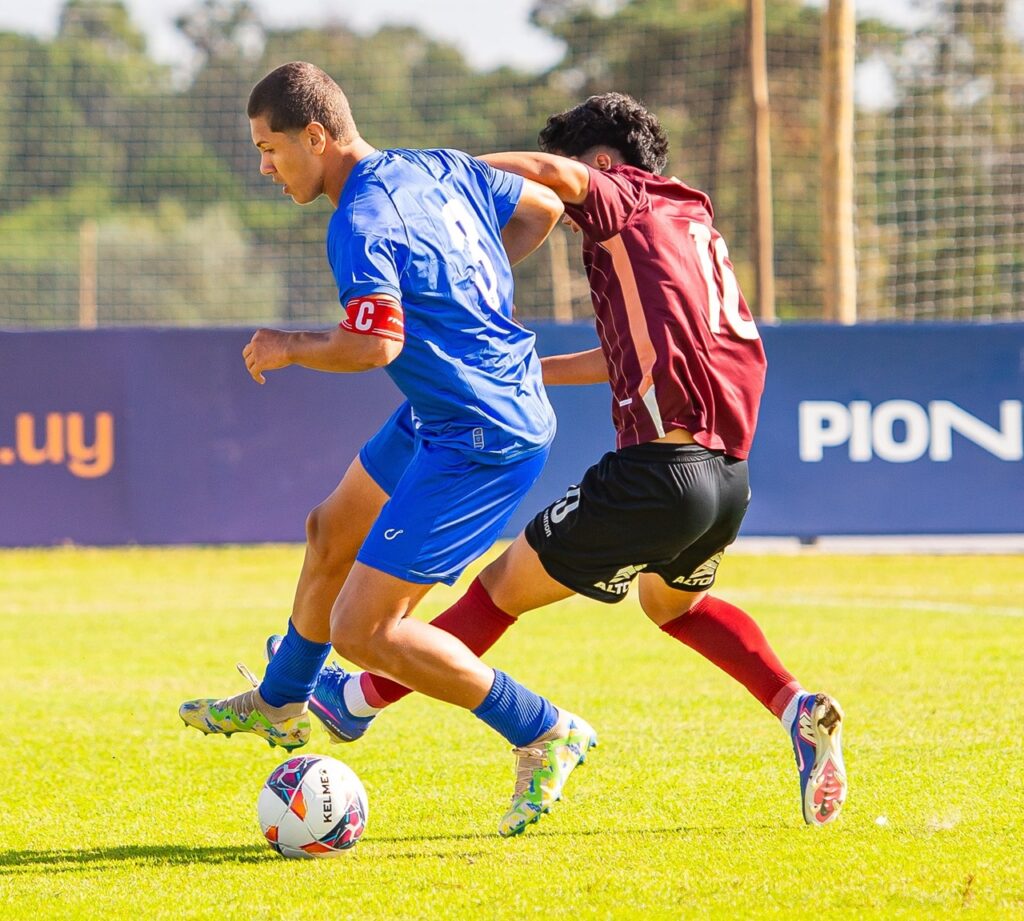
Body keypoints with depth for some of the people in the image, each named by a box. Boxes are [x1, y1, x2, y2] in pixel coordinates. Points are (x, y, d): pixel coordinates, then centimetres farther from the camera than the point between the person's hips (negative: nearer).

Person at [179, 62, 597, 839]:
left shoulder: (360, 222, -22)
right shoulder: (442, 168, 5)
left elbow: (377, 343, -31)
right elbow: (542, 208, 18)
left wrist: (290, 348, -12)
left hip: (479, 440, -10)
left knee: (362, 631, -8)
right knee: (332, 530, 28)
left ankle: (544, 736, 1)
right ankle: (280, 705, 49)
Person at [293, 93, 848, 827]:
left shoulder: (626, 198, 2)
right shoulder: (695, 224, 25)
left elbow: (554, 174, -21)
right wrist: (533, 371, 40)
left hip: (658, 470, -8)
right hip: (730, 476, 8)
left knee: (506, 585, 6)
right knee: (674, 604, 34)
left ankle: (358, 700, 19)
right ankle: (800, 712, 17)